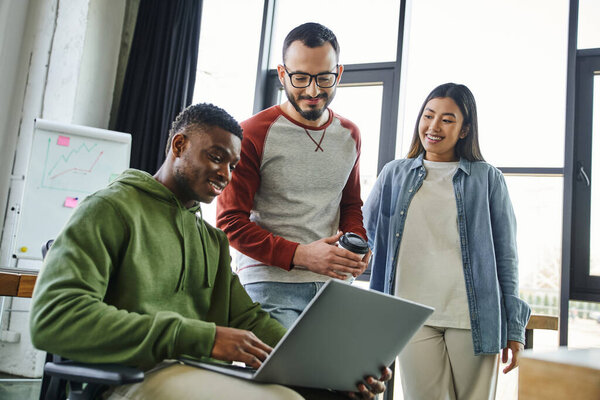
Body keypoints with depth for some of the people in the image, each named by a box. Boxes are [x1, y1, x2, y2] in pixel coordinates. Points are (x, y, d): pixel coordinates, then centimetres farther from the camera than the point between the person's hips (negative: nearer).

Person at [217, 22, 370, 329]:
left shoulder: (349, 135, 13)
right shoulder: (254, 134, -5)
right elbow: (230, 221, -7)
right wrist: (300, 255, -17)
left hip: (329, 285, 5)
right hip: (269, 284, -5)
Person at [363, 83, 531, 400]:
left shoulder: (487, 178, 8)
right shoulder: (395, 175, 12)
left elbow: (505, 255, 7)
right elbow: (362, 234, 16)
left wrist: (515, 327, 4)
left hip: (473, 319, 0)